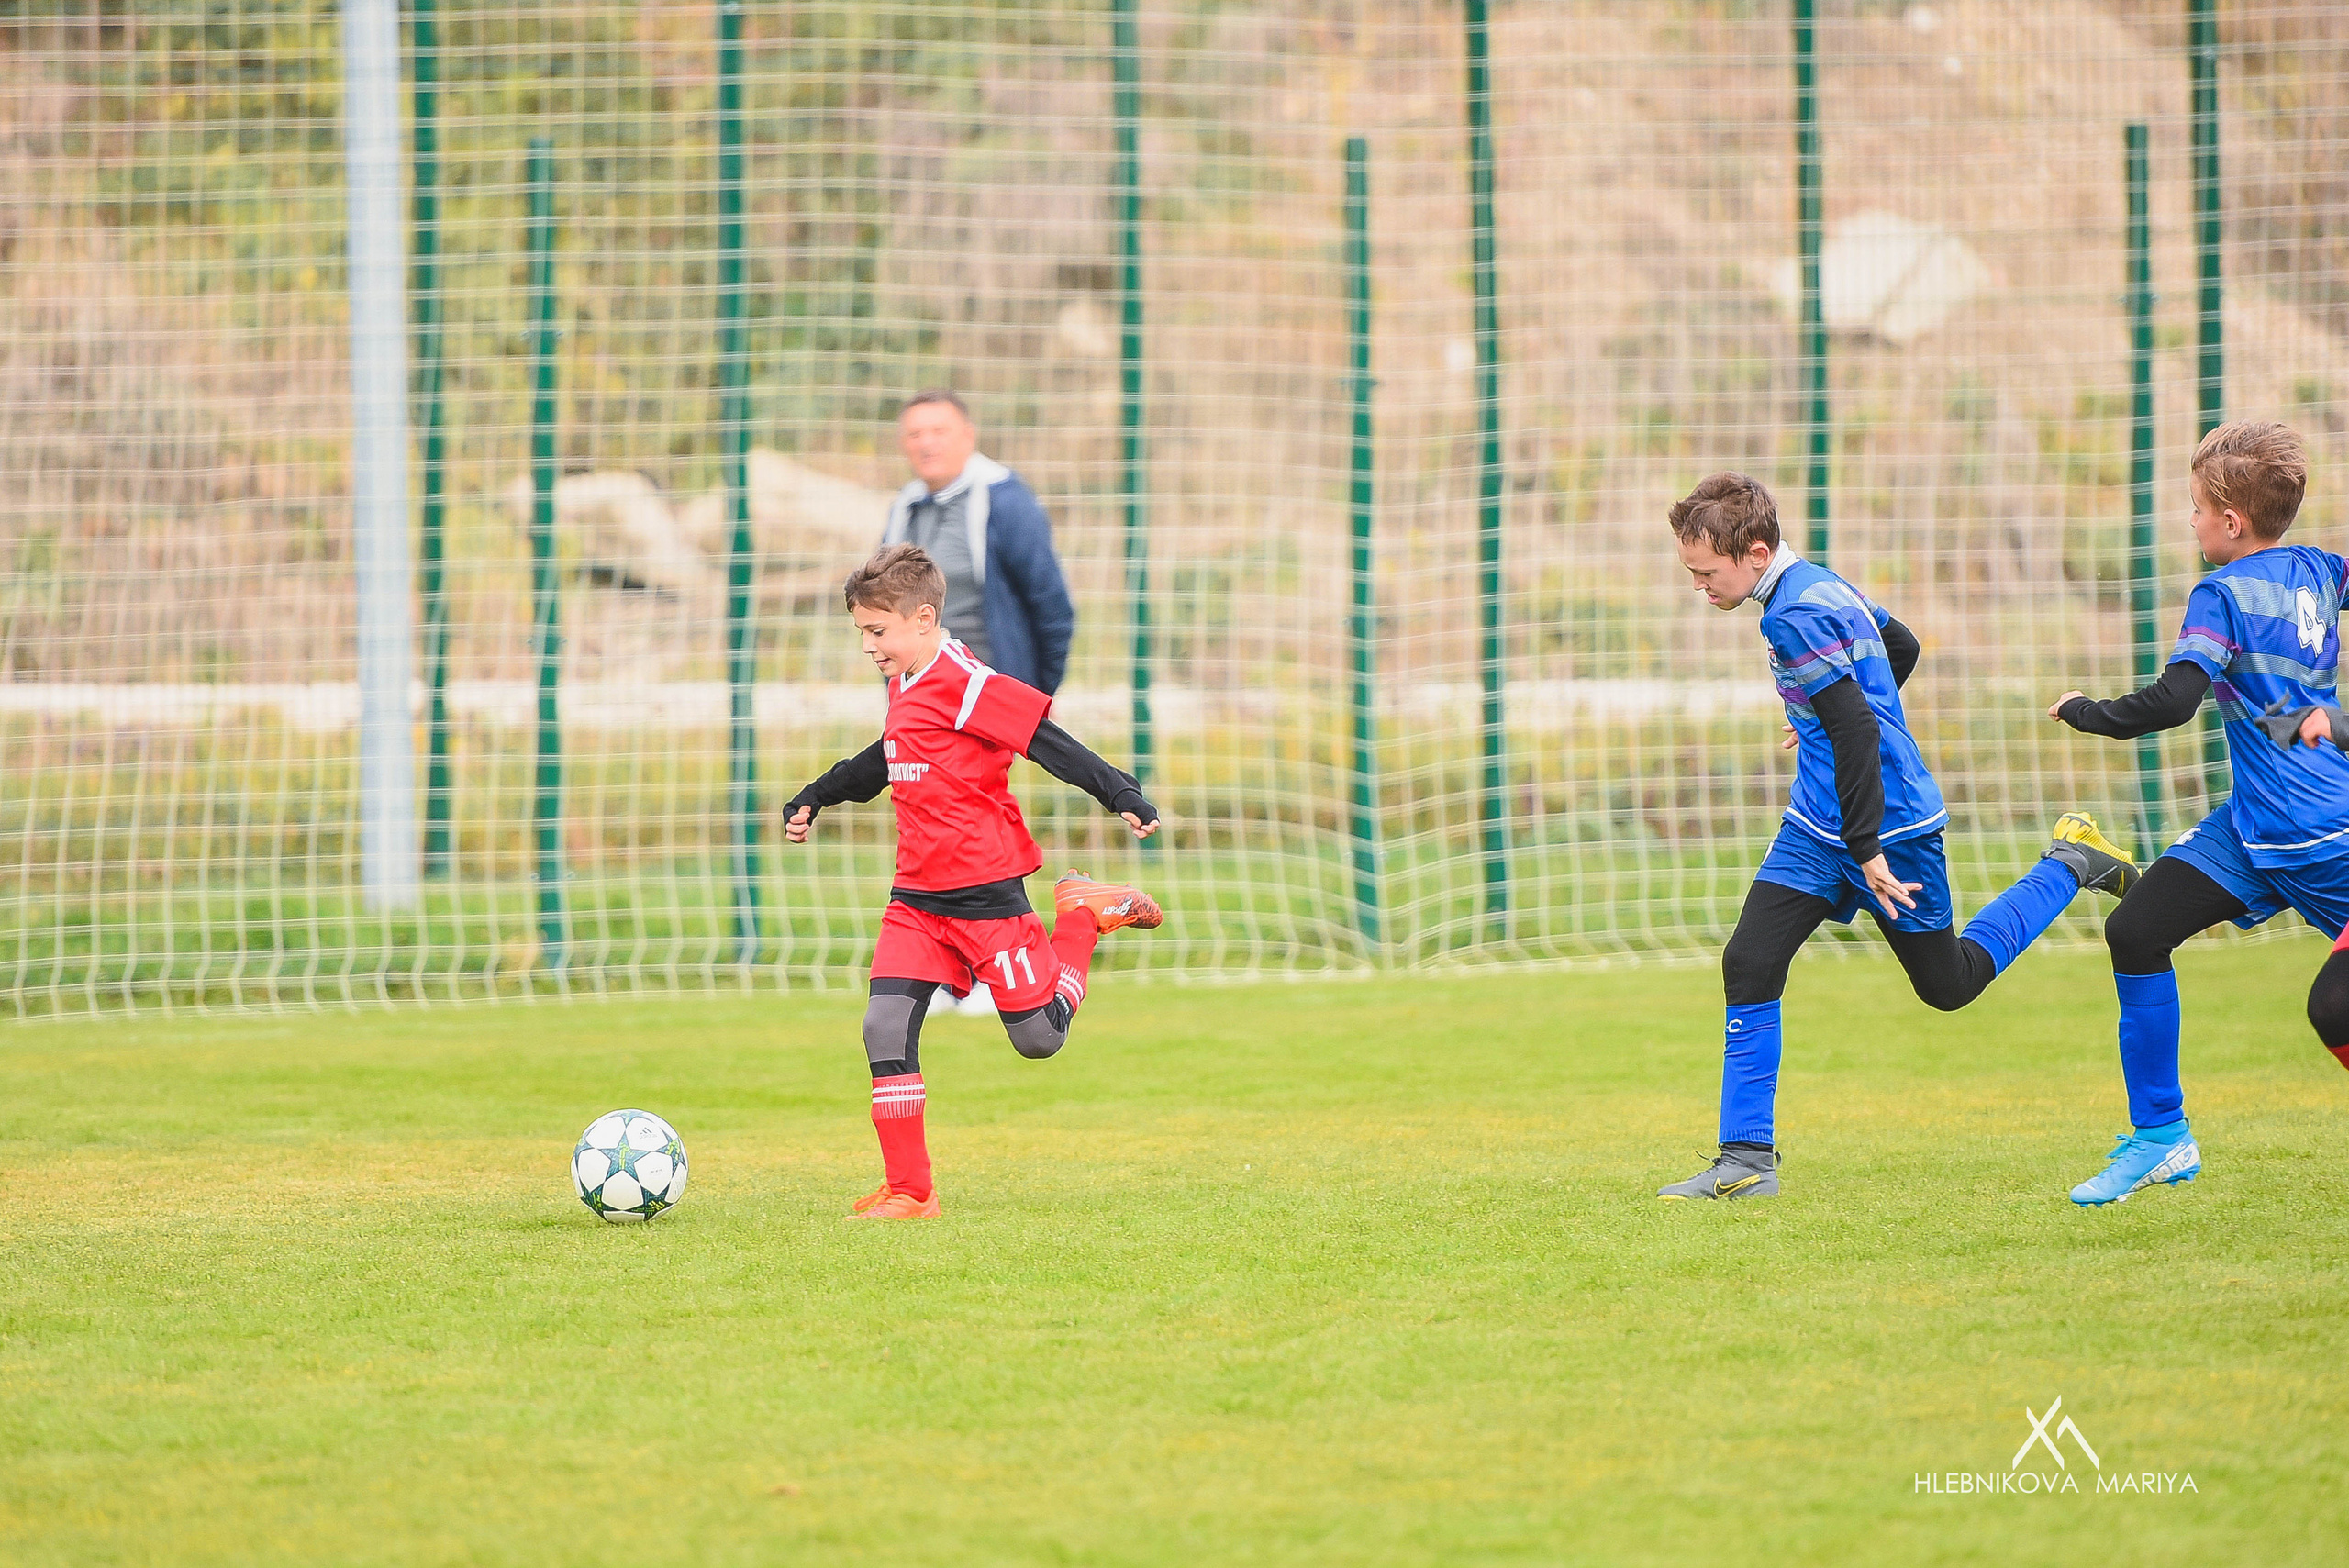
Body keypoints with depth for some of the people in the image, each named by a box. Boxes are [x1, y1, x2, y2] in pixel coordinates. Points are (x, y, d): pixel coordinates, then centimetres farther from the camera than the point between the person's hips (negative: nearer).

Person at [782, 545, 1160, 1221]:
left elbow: (1049, 743, -18)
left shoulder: (966, 686, -16)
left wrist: (1123, 797, -26)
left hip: (986, 895, -7)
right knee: (886, 1026, -8)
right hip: (917, 898, 7)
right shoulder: (906, 688, 11)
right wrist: (813, 799, 39)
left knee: (1039, 1036, 1)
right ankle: (908, 1191, -3)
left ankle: (1084, 914, 26)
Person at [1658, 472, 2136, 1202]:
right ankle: (1747, 1161, -4)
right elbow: (1902, 646, 22)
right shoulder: (1820, 583, 6)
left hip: (1891, 823, -9)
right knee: (1749, 964, -4)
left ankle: (2068, 866, 27)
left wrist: (1868, 848, -27)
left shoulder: (1795, 615, -23)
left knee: (1948, 984, 9)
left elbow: (1855, 729, -28)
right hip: (1818, 823, 9)